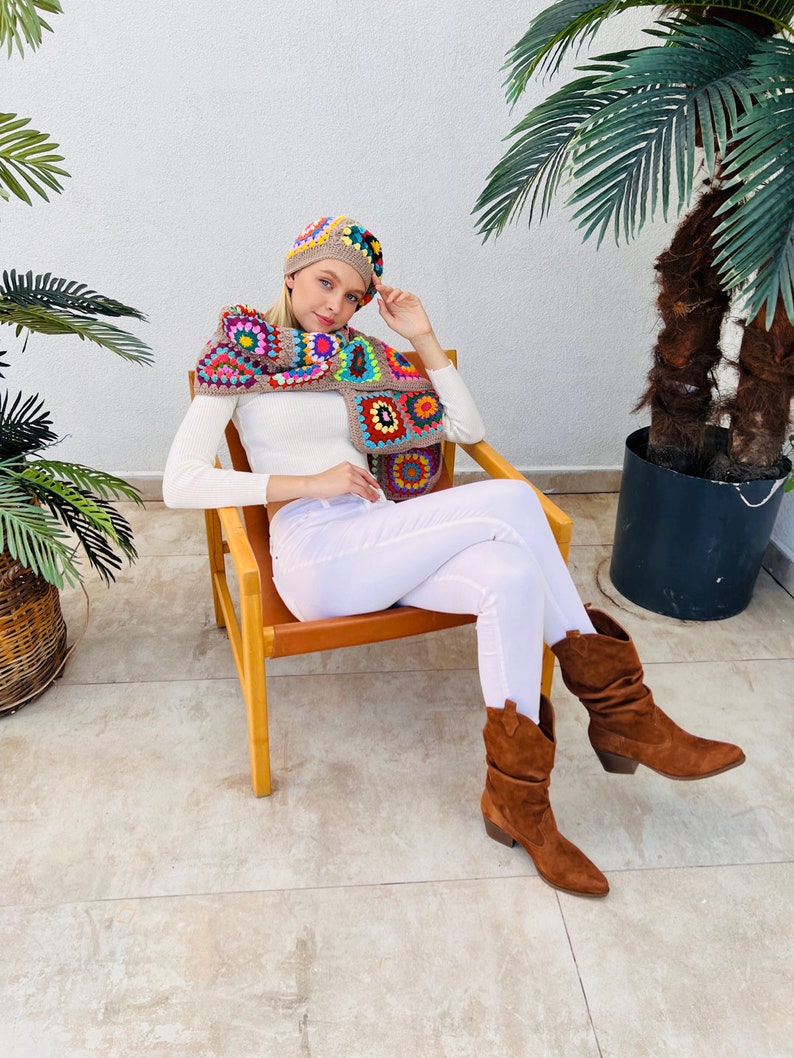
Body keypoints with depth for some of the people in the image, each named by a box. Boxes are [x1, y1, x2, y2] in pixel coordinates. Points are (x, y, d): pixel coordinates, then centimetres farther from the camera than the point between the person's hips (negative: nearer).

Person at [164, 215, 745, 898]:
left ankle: (516, 800, -15)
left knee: (511, 576, -28)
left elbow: (468, 428, 15)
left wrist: (423, 337, 8)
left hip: (380, 547, 5)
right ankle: (618, 706, -12)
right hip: (315, 551, -5)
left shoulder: (362, 360, 19)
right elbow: (180, 483, -5)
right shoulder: (244, 350, 7)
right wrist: (308, 483, -13)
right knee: (511, 502, -23)